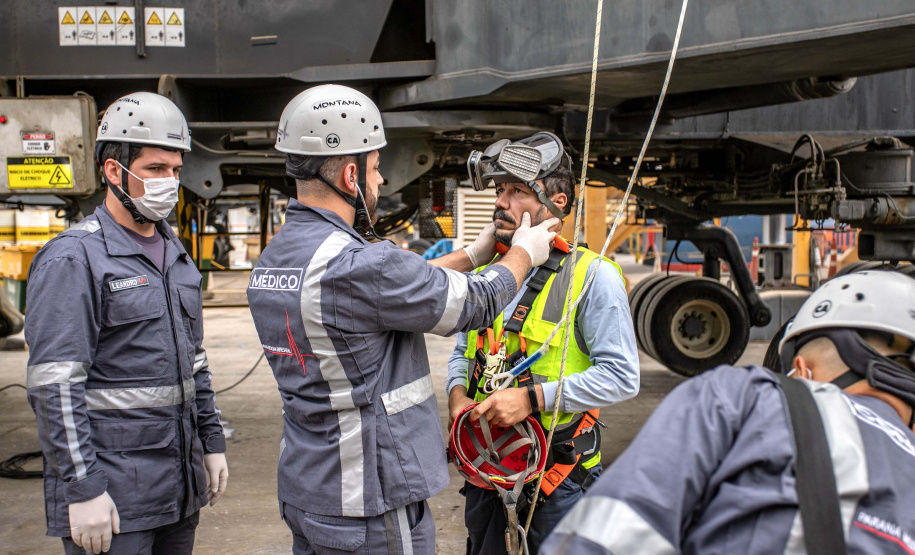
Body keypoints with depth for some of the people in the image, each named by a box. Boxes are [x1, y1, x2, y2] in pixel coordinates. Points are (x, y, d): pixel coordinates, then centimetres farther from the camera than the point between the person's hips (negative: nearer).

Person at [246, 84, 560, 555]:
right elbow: (474, 303, -13)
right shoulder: (356, 265, -26)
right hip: (368, 507, -9)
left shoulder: (272, 259, 3)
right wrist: (523, 253, 6)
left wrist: (475, 252, 17)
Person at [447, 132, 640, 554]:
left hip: (558, 476, -5)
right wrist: (457, 393, -3)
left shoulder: (592, 275, -13)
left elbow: (622, 377, -17)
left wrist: (533, 397, -23)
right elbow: (463, 350, 18)